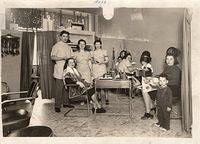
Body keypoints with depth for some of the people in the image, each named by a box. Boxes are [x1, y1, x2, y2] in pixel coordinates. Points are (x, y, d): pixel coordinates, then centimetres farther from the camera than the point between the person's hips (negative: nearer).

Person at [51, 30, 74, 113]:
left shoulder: (68, 47, 19)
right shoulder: (56, 46, 0)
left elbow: (72, 56, 23)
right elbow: (52, 57, -10)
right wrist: (63, 58, -18)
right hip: (59, 70, -6)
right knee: (59, 88, -4)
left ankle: (66, 102, 21)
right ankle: (57, 106, 4)